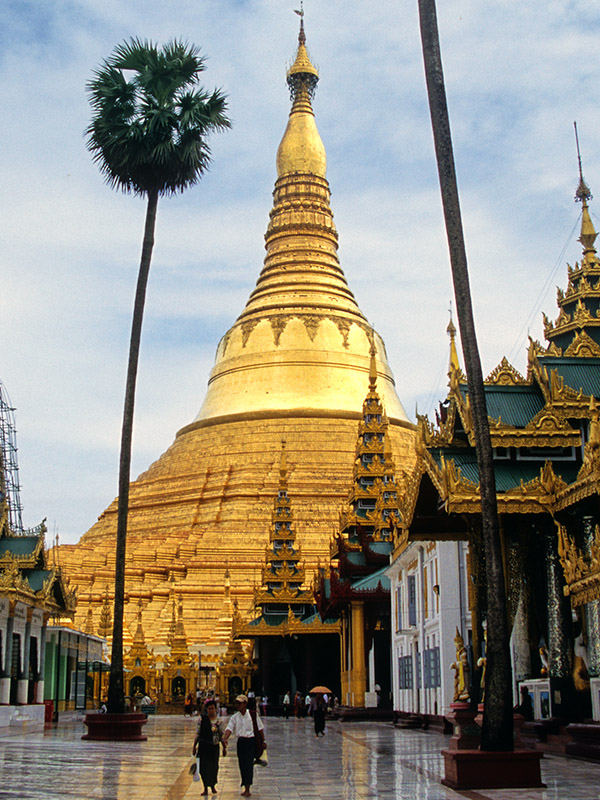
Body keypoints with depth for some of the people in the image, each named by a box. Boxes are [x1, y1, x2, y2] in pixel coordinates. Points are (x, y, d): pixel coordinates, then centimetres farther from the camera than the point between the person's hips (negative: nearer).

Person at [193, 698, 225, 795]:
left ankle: (213, 785, 28)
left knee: (214, 766, 4)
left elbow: (221, 735, 7)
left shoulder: (218, 720, 0)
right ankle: (205, 788, 16)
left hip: (214, 746, 0)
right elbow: (197, 733, 4)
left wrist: (224, 747, 8)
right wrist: (194, 746, 3)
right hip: (203, 745, 0)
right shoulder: (202, 719, -1)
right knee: (203, 766, 2)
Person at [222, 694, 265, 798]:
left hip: (251, 741, -4)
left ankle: (247, 789, -2)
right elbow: (229, 728, -11)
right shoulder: (235, 717, 2)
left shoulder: (253, 715, -6)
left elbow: (260, 729, 1)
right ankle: (246, 788, 19)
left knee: (249, 765, -7)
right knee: (242, 765, 7)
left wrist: (263, 741, 2)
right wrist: (225, 738, -29)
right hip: (241, 741, 4)